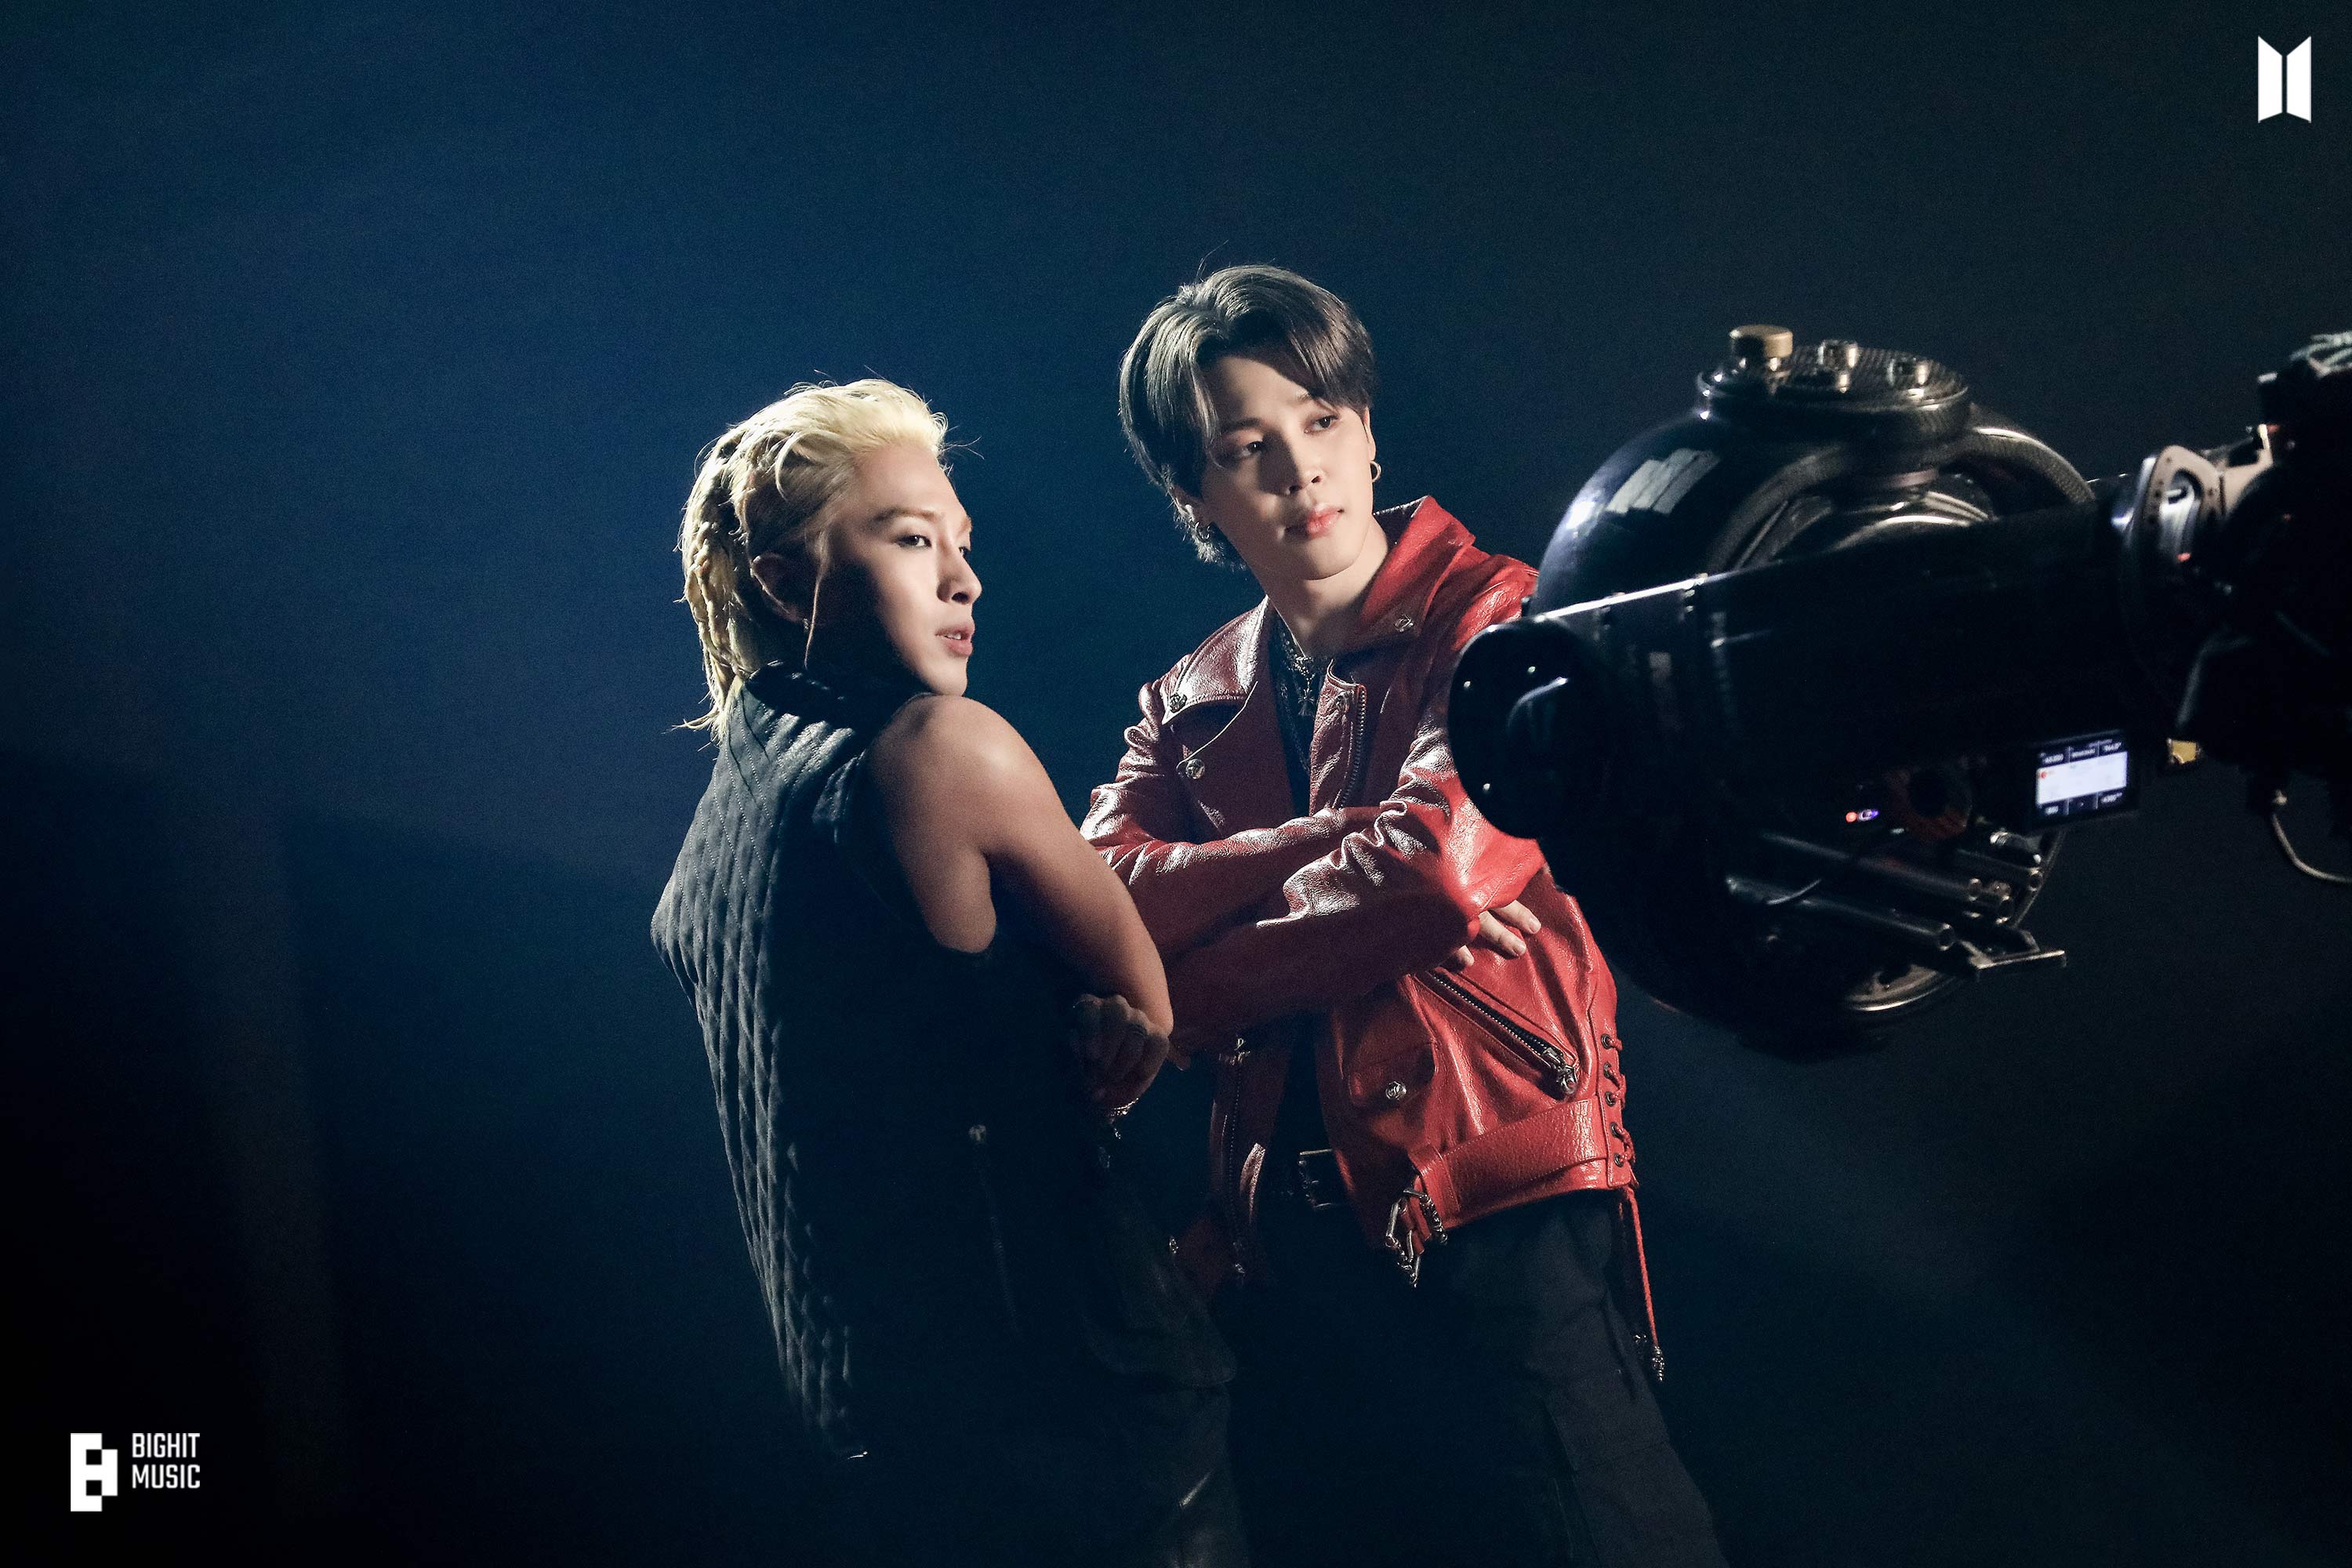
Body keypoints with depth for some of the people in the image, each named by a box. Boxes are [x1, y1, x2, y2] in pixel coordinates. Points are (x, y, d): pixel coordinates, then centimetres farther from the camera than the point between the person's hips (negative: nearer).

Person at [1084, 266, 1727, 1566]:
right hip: (1288, 1250, 6)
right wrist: (1342, 841, -13)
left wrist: (1185, 986, -3)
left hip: (1500, 1213, -5)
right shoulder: (1192, 708, 17)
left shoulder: (1490, 618, 0)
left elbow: (1444, 862, -15)